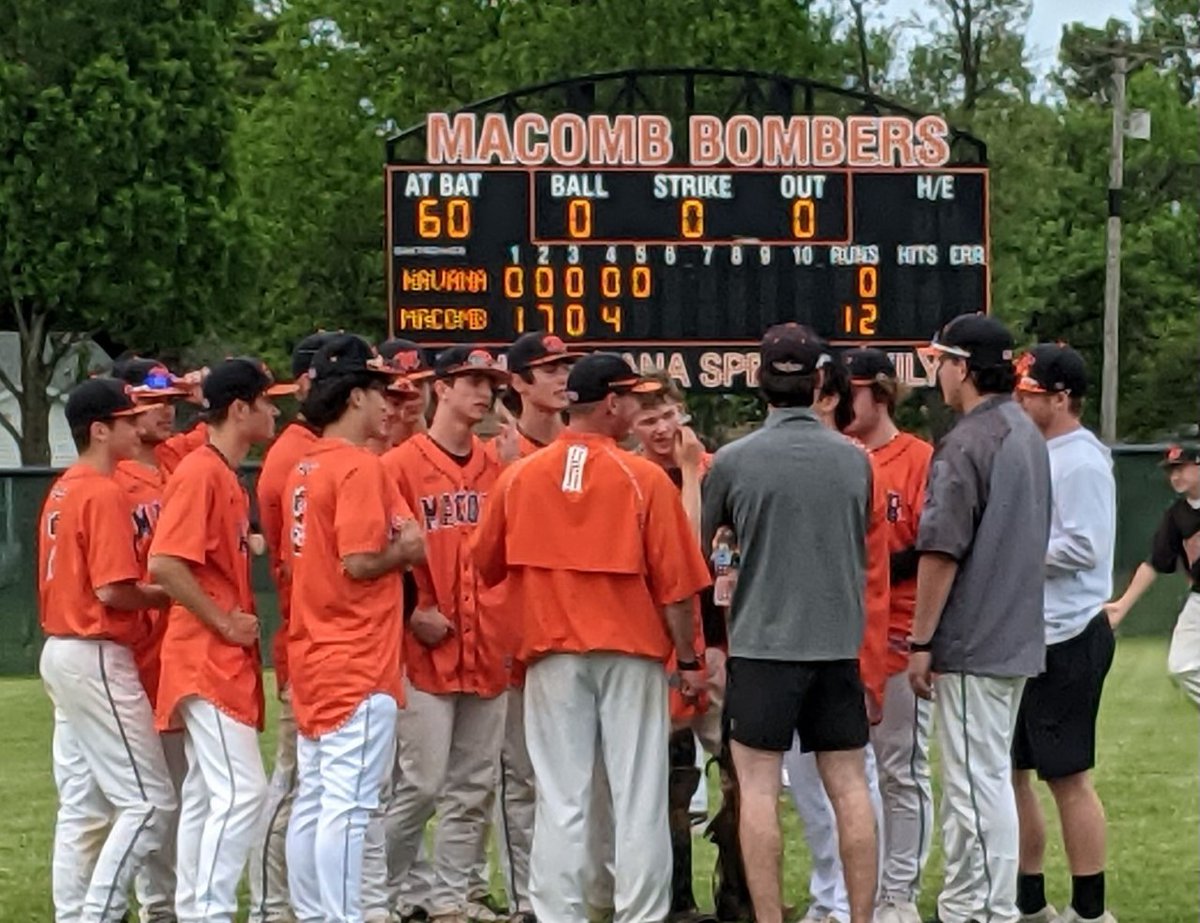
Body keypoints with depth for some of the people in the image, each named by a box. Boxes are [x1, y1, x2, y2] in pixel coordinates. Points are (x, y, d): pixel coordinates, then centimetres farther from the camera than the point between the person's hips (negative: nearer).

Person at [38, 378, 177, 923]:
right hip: (98, 659, -10)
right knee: (148, 802, -8)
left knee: (83, 807, 12)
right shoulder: (104, 495, -15)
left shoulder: (62, 492, 14)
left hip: (60, 651, 10)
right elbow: (114, 590, -21)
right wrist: (168, 595, -6)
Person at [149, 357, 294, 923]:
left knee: (207, 792, 12)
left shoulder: (225, 476, 15)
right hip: (207, 658, -10)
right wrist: (225, 624, -19)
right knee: (241, 790, -13)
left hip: (223, 659, 10)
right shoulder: (201, 474, -15)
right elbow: (164, 564, -23)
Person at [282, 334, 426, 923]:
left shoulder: (305, 469, 14)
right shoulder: (360, 467, -13)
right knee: (348, 805, -9)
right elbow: (360, 562, -21)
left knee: (313, 802, 12)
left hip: (312, 655, 9)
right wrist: (405, 550, -3)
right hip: (359, 661, -9)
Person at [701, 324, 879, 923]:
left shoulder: (733, 461, -6)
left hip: (763, 642, -3)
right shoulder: (855, 460, 4)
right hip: (839, 643, 3)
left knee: (758, 787, 0)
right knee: (848, 785, 6)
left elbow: (698, 548, 7)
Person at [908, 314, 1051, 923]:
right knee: (985, 778, 15)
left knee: (976, 782, -5)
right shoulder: (1028, 435, 13)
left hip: (971, 644, -9)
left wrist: (921, 642, -13)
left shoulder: (966, 444, -16)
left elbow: (941, 551, -18)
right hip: (1018, 638, 9)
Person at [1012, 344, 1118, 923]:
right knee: (1010, 768, 13)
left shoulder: (1081, 462, -14)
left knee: (1067, 775, -5)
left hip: (1067, 639, -10)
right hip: (1026, 637, 10)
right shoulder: (1035, 456, 15)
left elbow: (1083, 547, -22)